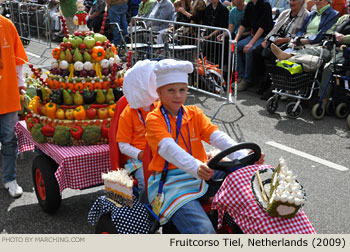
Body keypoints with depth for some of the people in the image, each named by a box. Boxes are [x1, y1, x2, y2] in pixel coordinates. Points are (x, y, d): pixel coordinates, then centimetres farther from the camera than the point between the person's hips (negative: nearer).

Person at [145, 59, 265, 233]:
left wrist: (242, 154, -22)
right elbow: (168, 147, -21)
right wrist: (196, 167, -41)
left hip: (201, 175, 6)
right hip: (170, 181, -6)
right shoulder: (154, 119, -2)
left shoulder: (194, 113, 14)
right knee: (203, 230, -29)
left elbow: (216, 136, -2)